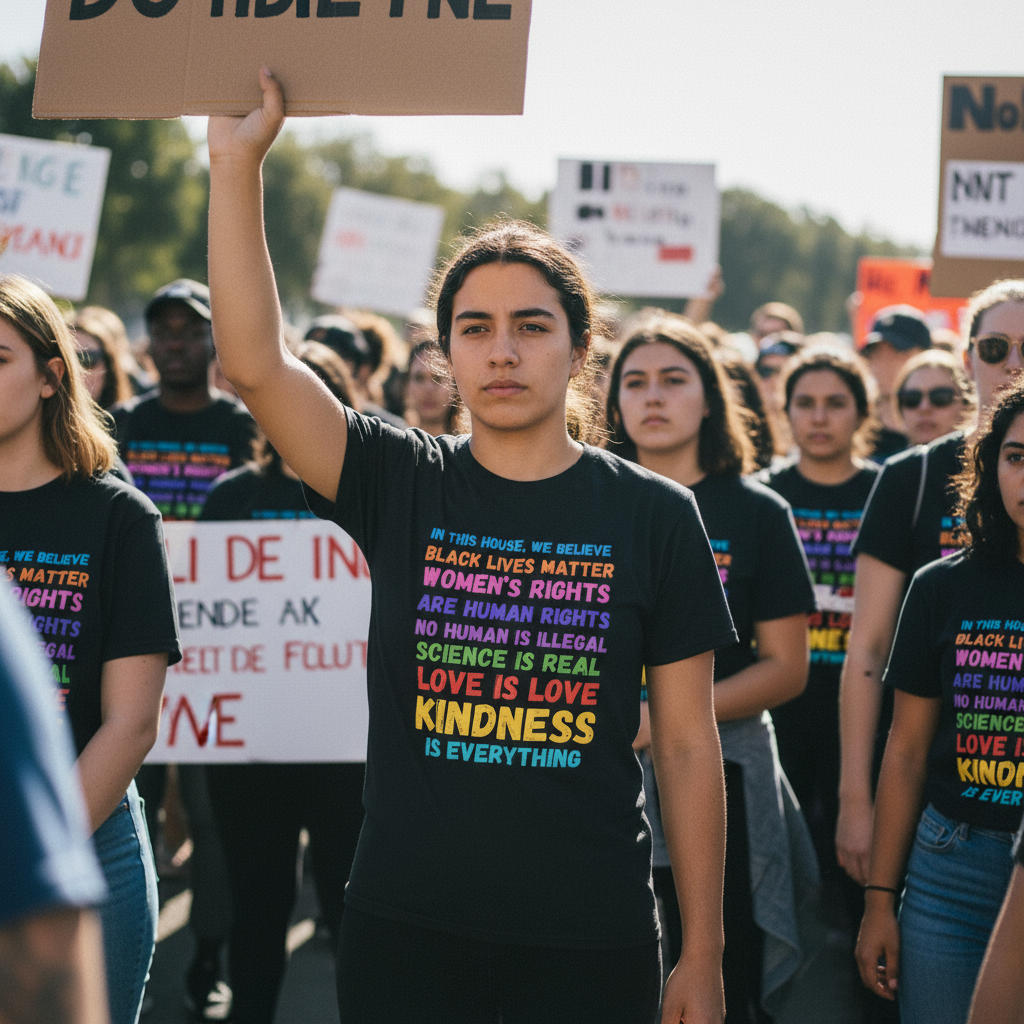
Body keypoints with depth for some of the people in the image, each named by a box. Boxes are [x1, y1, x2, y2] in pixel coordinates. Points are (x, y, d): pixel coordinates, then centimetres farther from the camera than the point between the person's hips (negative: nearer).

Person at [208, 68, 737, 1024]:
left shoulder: (653, 515, -1)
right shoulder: (400, 484, 1)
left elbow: (689, 746, 1)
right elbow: (254, 362, -13)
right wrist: (236, 160, -19)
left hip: (592, 940, -1)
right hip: (405, 929, 1)